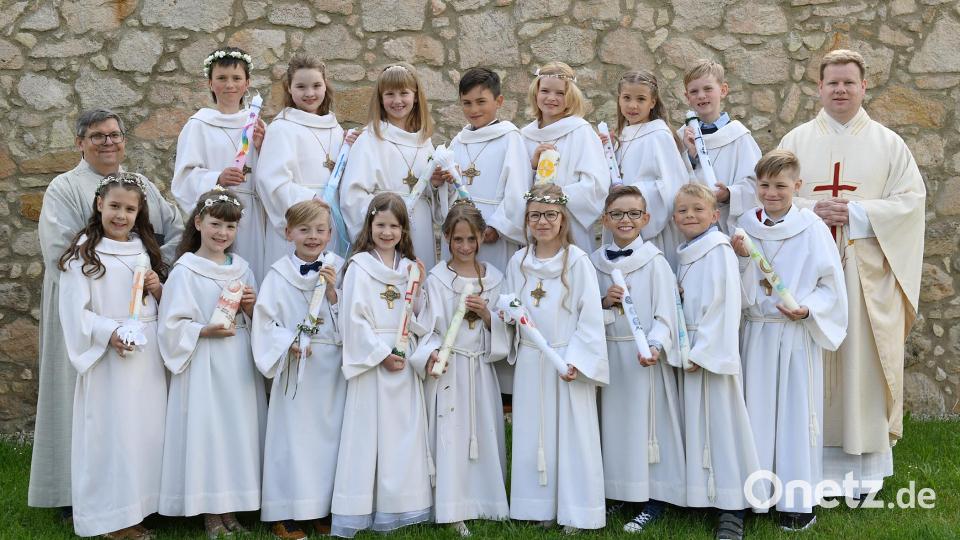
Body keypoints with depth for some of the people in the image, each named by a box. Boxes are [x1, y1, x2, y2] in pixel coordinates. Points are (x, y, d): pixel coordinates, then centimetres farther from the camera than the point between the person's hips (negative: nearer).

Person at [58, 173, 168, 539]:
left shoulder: (144, 249, 13)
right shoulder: (83, 252, -4)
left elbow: (165, 304, 19)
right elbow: (75, 312, -10)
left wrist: (158, 289, -2)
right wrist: (110, 332, -22)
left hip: (148, 354, 6)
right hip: (109, 356, -5)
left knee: (146, 426, 8)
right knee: (112, 429, -2)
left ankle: (139, 505, 19)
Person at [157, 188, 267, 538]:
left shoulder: (241, 268, 10)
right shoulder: (185, 270, -6)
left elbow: (257, 323, 15)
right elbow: (172, 325, -10)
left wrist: (250, 308, -4)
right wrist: (205, 330, -21)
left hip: (239, 365, 5)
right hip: (203, 367, -5)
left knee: (238, 429, 9)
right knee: (205, 432, -2)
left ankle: (230, 508, 21)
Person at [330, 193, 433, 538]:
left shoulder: (409, 267, 11)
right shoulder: (359, 266, -4)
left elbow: (416, 318, 12)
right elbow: (353, 319, -10)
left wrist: (417, 287, -3)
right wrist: (381, 354, -13)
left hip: (403, 360, 5)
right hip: (371, 359, -5)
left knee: (404, 432, 6)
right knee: (369, 433, -3)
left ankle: (398, 507, 16)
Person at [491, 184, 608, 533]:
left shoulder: (577, 261, -6)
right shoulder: (518, 262, 7)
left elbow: (590, 316, -9)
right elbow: (510, 313, 15)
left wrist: (576, 360, -15)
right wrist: (507, 315, -8)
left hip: (568, 361, -4)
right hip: (530, 361, 4)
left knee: (572, 433, 0)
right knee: (533, 434, 8)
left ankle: (575, 511, 12)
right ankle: (542, 505, 20)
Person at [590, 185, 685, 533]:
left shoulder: (655, 261, -6)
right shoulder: (595, 263, 6)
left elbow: (665, 313, -11)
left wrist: (656, 345, -27)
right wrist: (604, 303, -11)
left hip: (644, 354, -4)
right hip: (610, 352, 4)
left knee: (648, 421, -1)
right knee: (614, 422, 10)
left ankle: (654, 500, 8)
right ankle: (618, 492, 22)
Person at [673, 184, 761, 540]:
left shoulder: (719, 251, -10)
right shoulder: (684, 255, 14)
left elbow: (725, 305, -16)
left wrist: (703, 350, -18)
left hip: (713, 349, -7)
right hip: (689, 349, 8)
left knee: (722, 420, -4)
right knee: (694, 421, 11)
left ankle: (732, 510, 1)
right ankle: (700, 494, 21)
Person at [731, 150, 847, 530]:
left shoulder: (812, 228, -6)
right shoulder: (745, 226, 4)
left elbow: (831, 285, -3)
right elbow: (738, 289, 7)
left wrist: (808, 309, -18)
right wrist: (741, 257, -10)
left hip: (798, 334, -3)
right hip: (756, 331, 3)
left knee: (797, 409, 2)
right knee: (757, 406, 9)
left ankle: (798, 498, 14)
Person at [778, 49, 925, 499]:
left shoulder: (887, 144, 8)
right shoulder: (797, 140, 9)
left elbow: (911, 199, 0)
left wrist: (857, 213, -12)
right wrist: (812, 209, -13)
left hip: (867, 272, 0)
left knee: (863, 360, 0)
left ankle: (866, 465, 10)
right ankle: (813, 459, 11)